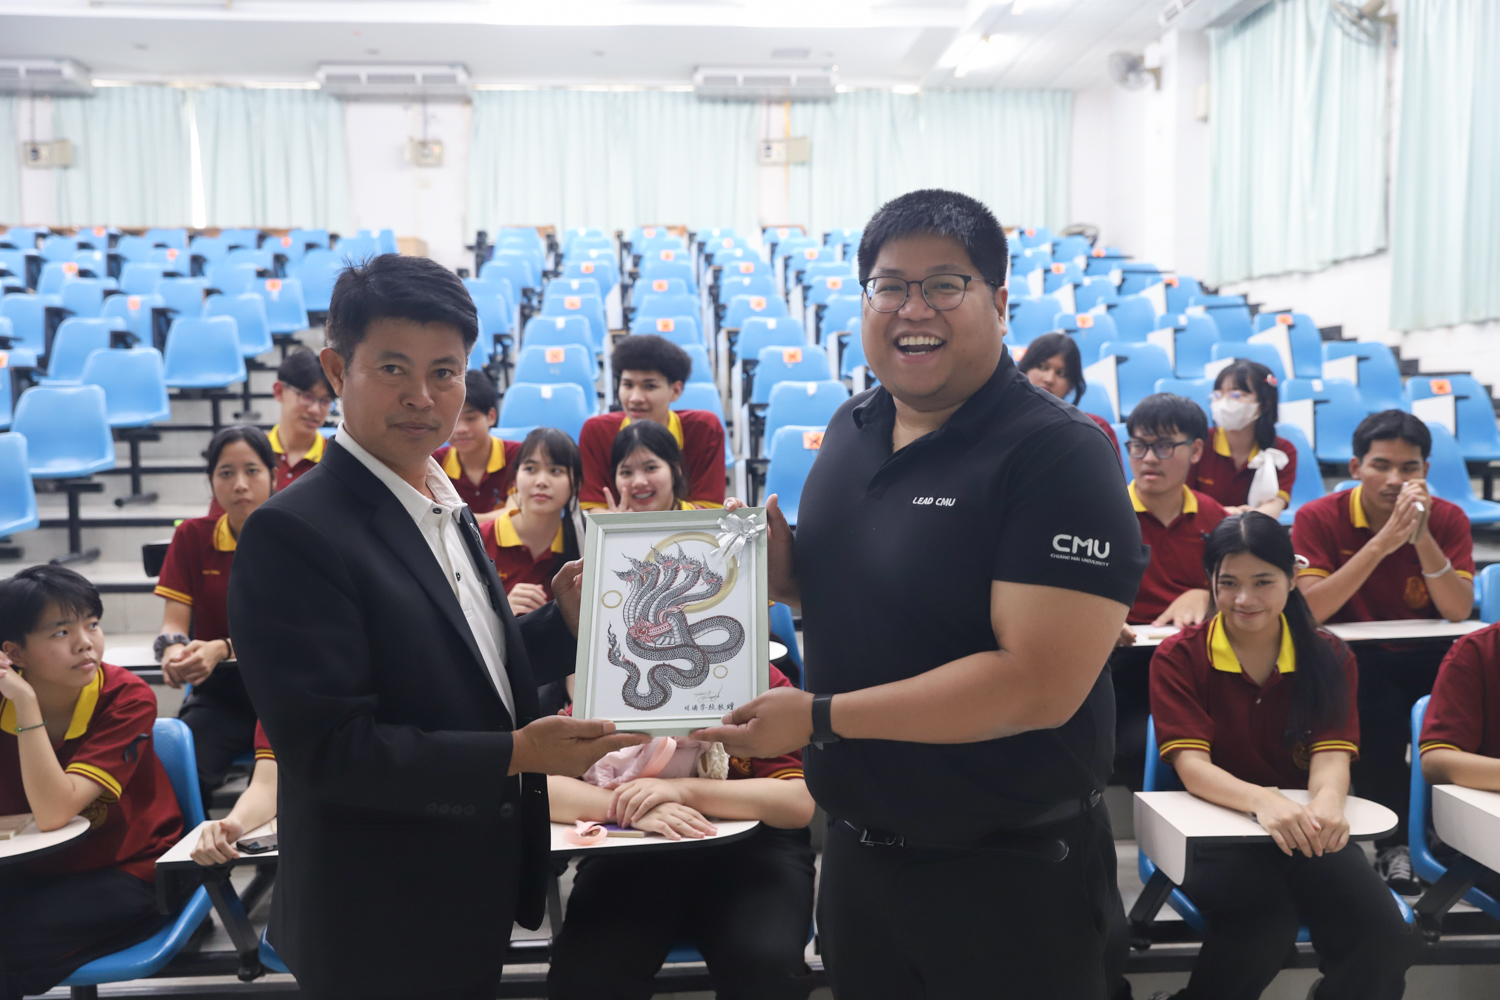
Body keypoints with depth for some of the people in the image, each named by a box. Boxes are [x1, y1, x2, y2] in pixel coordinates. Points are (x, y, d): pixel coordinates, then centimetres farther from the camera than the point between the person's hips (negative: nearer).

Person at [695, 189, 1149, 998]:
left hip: (1009, 873, -6)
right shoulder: (851, 430, 3)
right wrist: (786, 573, -6)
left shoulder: (1058, 454, -19)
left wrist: (820, 717, -24)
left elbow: (1040, 684, -26)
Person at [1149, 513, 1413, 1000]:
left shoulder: (1329, 659, 7)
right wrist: (1262, 800, -34)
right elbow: (1191, 764, -13)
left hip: (1302, 830, 3)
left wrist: (1327, 800, -31)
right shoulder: (1178, 657, -3)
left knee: (1384, 938, -25)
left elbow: (1332, 753, -5)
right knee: (1265, 923, -33)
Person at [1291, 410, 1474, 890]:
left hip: (1426, 660, 3)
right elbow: (1311, 609, -21)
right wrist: (1382, 543, -27)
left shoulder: (1448, 519, 1)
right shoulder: (1318, 518, -8)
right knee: (1375, 704, -35)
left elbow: (1459, 611, -11)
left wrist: (1422, 538, -24)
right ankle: (1396, 841, -18)